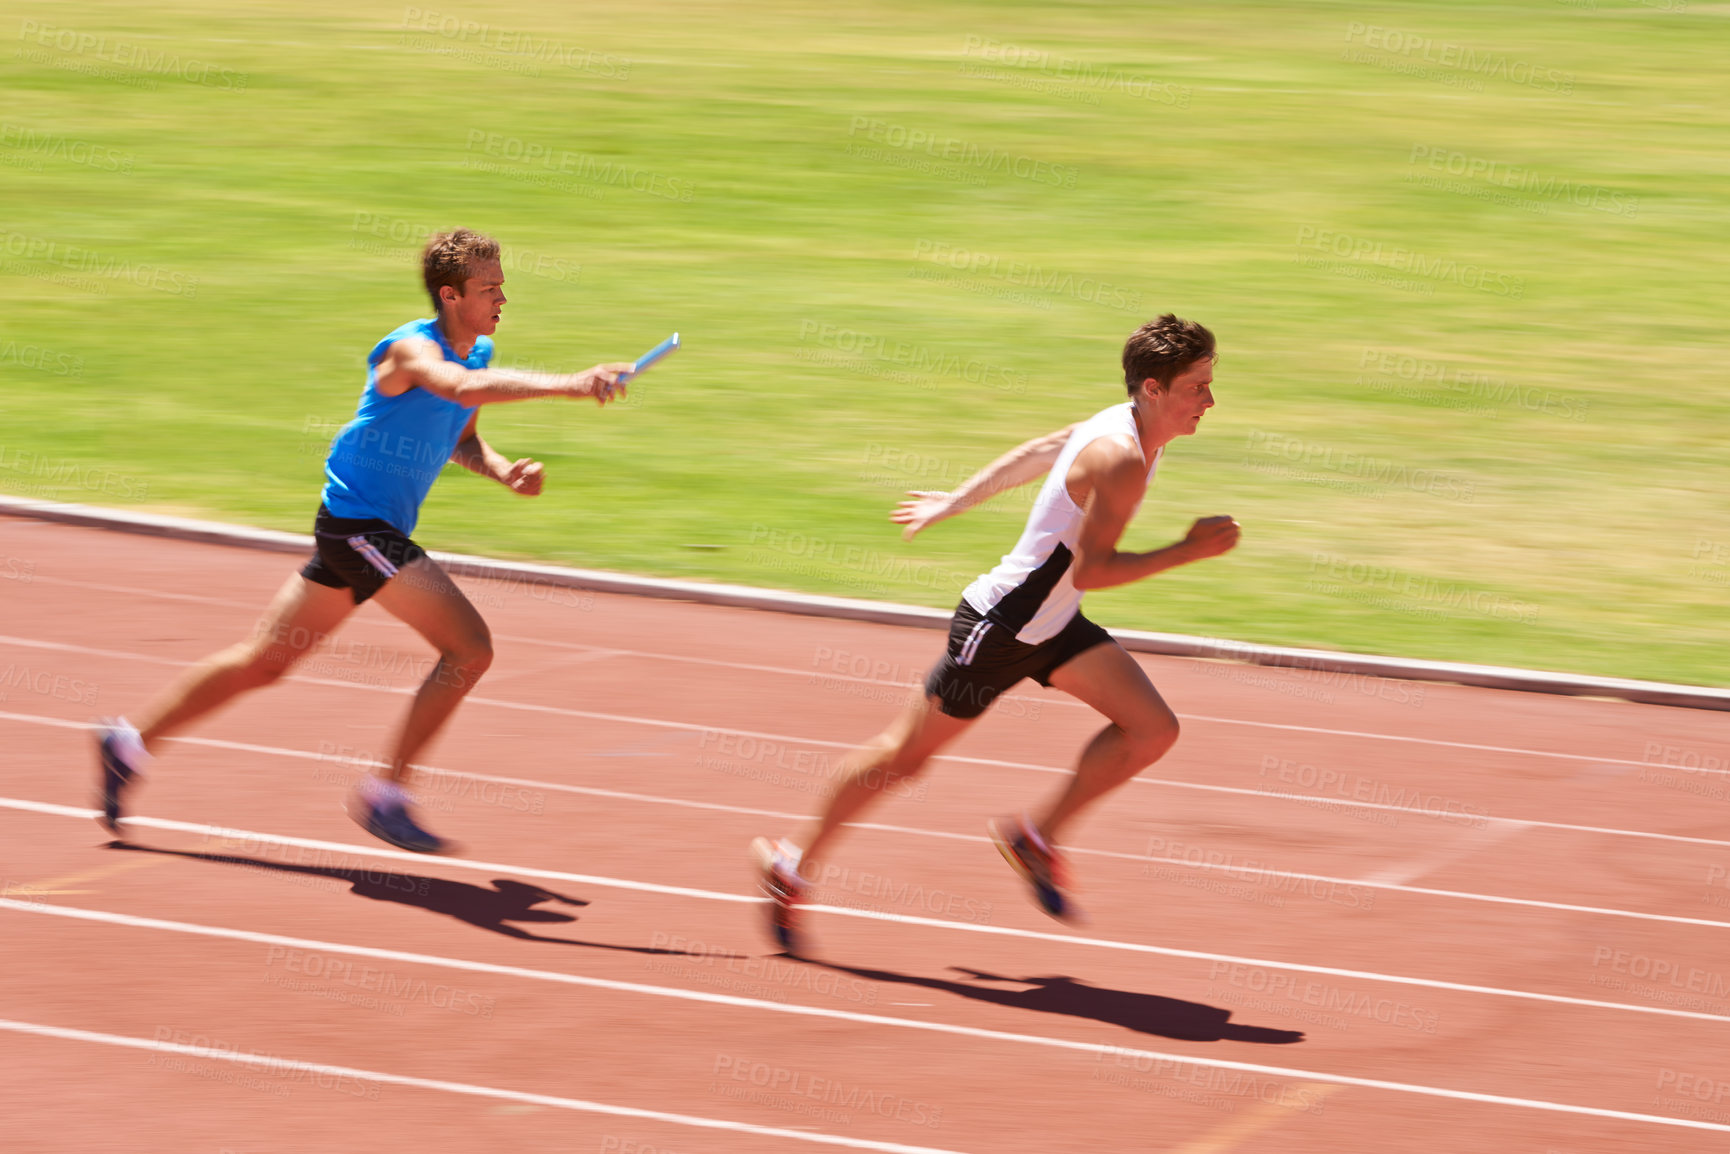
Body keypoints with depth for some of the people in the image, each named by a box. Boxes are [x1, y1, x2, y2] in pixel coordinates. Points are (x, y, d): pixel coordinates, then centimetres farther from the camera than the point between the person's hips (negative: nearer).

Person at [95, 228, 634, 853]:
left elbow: (459, 437, 24)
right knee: (470, 648, -13)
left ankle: (130, 742, 24)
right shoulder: (411, 349, -20)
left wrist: (503, 470, 3)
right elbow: (464, 388, -42)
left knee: (265, 660, 16)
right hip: (358, 523, -9)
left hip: (379, 528, 9)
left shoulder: (479, 351, 8)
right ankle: (385, 795, -6)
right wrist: (568, 384, -52)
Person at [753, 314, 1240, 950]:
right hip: (1000, 627, -9)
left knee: (1154, 730, -4)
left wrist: (953, 503, 25)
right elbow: (1089, 571, -30)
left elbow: (1032, 452, 14)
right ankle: (795, 867, 22)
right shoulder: (1120, 459, -28)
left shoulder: (1123, 424, 1)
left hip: (1054, 625, 9)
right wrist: (1187, 550, -27)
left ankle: (1037, 838, 10)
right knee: (905, 753, 5)